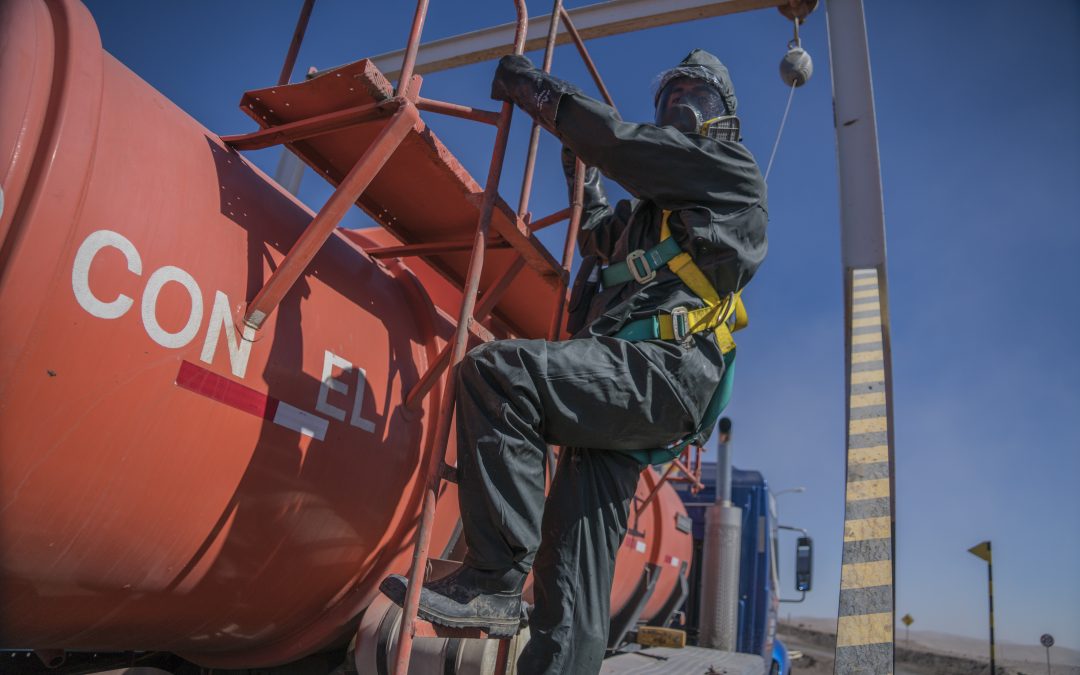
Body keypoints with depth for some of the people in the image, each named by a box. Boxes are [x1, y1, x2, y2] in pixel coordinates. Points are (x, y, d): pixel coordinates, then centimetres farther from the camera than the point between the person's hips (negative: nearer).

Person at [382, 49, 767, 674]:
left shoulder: (732, 168, 11)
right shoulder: (657, 207, 35)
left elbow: (619, 140, 1)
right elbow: (602, 241, 52)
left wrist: (535, 86, 9)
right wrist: (585, 182, 49)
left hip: (665, 371, -9)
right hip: (628, 389, 9)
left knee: (497, 370, -28)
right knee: (573, 563, 1)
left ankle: (495, 580, -26)